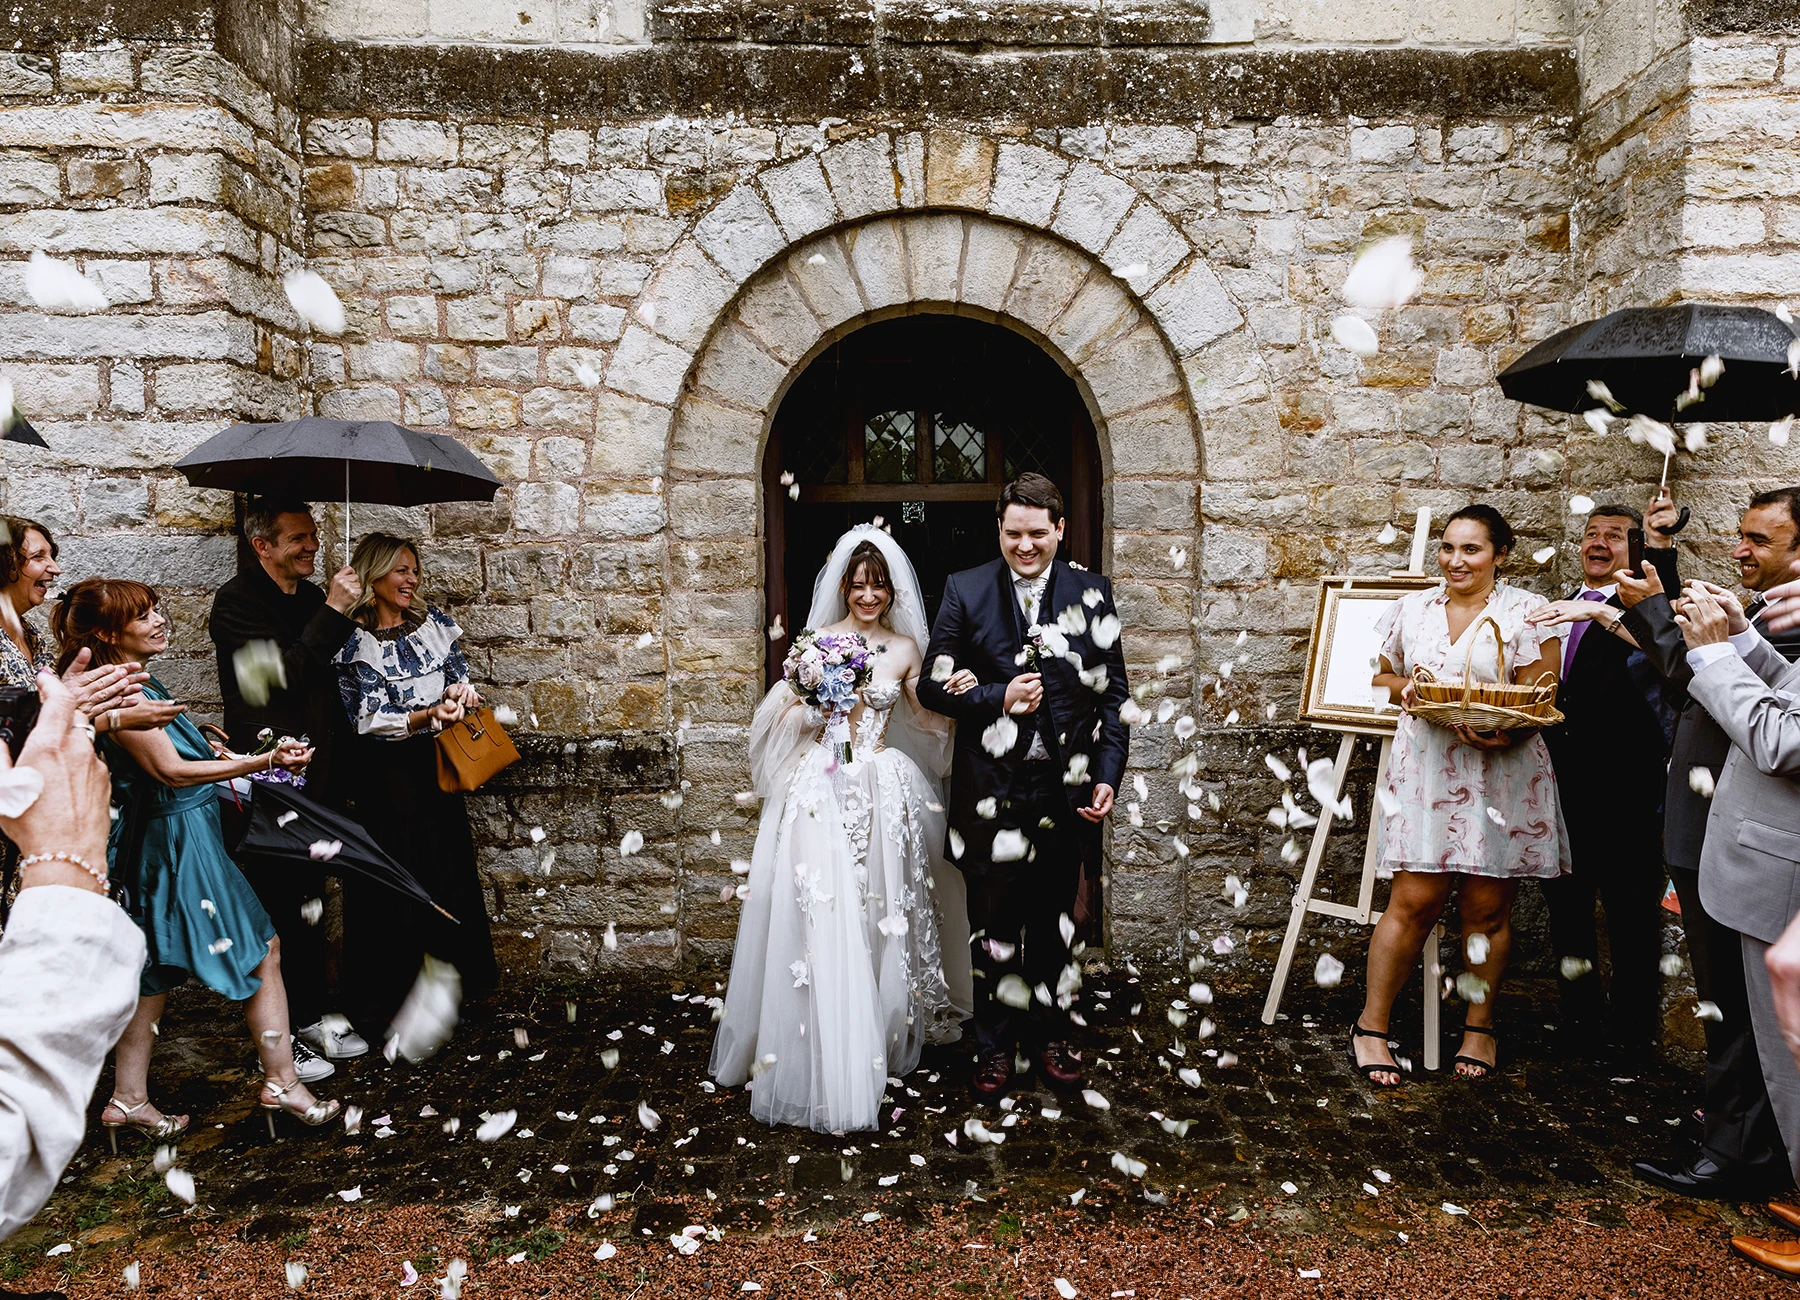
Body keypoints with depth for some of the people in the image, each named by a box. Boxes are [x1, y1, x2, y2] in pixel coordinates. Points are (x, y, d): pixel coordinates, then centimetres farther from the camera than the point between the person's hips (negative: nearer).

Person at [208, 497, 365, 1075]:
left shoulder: (311, 598, 11)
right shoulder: (237, 601, -11)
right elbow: (284, 674, -23)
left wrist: (337, 769, 19)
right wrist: (333, 613, -24)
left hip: (314, 780, 7)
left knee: (308, 903, 17)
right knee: (276, 908, 1)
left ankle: (315, 1015, 28)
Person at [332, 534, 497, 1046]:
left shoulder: (436, 624, 6)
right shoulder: (353, 642, -7)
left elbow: (461, 680, 10)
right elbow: (369, 720, -11)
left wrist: (460, 692, -13)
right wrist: (428, 715, -24)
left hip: (434, 770, 4)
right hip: (383, 777, -4)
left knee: (448, 872, 8)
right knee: (391, 884, 1)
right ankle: (388, 999, 15)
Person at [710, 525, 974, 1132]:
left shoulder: (905, 647, 8)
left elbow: (929, 720, 14)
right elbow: (784, 718, 4)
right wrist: (800, 691, -15)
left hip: (885, 793, 2)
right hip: (823, 790, -2)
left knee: (883, 920, 7)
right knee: (824, 923, -5)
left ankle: (884, 1036, 24)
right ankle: (827, 1064, 6)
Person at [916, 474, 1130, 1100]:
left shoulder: (1091, 593, 3)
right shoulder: (966, 590, 0)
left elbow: (1113, 694, 4)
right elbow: (933, 685, 0)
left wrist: (1108, 777, -5)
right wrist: (997, 699, -16)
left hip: (1067, 787, 1)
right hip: (992, 786, -1)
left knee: (1056, 920, 13)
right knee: (995, 923, 8)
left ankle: (1050, 1036, 32)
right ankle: (995, 1047, 25)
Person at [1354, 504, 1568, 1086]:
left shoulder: (1528, 613, 0)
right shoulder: (1413, 608, 11)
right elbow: (1380, 674, 20)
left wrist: (1506, 735, -24)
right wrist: (1403, 687, -3)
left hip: (1503, 773, -1)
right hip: (1426, 771, 1)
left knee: (1487, 908, 7)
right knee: (1414, 902, -2)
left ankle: (1480, 1025, 27)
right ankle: (1371, 1025, 10)